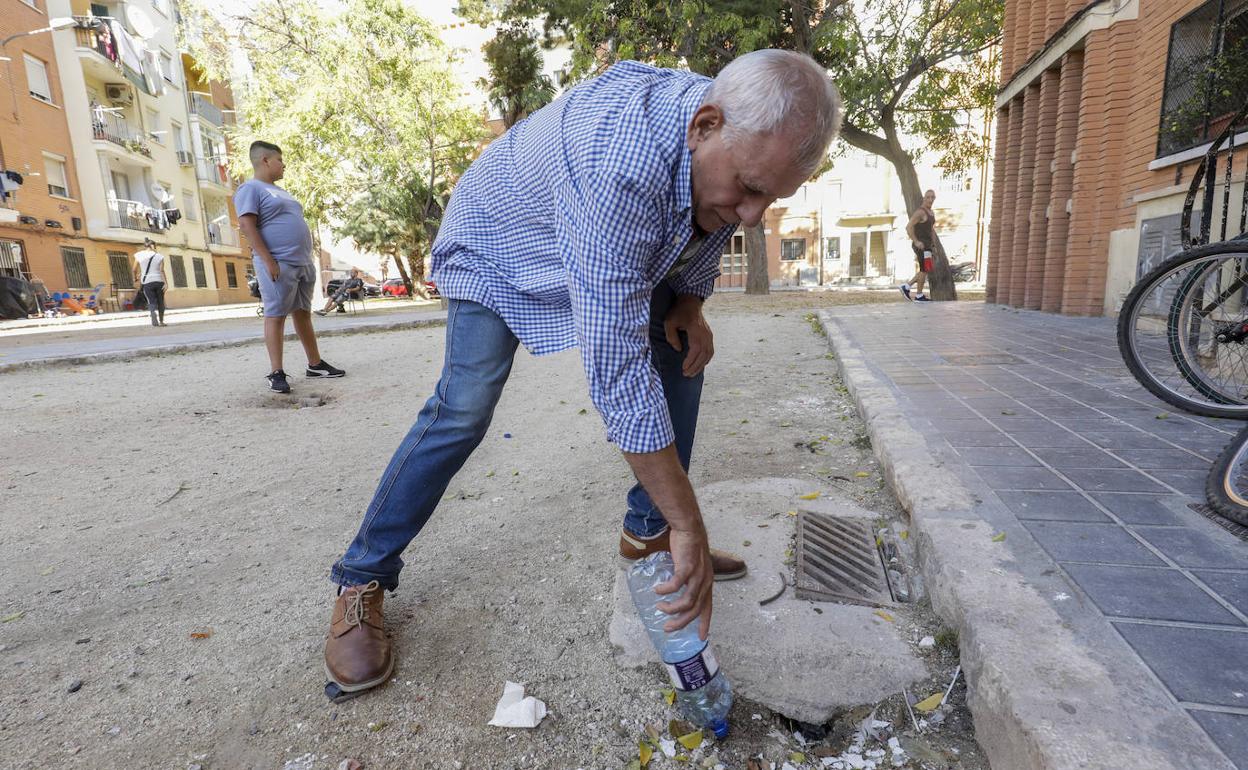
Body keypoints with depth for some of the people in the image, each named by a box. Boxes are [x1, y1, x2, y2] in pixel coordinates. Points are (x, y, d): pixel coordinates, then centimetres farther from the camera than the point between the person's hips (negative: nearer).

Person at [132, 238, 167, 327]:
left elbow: (134, 270, 7)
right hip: (159, 281, 0)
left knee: (152, 302, 0)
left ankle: (153, 313, -31)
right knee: (160, 302, 11)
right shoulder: (159, 256, 1)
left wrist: (135, 278, 25)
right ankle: (161, 321, 16)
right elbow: (162, 270, -7)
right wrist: (165, 283, -8)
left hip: (147, 282, 0)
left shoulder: (139, 255, 4)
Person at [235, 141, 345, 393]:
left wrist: (308, 260, 21)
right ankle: (276, 373, -5)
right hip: (278, 264, -9)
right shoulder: (250, 188, -4)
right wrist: (268, 260, -22)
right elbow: (246, 225, -14)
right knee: (276, 315, -7)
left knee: (303, 313, 11)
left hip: (303, 263, 9)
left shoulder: (279, 191, 24)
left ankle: (315, 364, 17)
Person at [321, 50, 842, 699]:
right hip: (500, 240, -7)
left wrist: (689, 304, -13)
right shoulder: (621, 161, -44)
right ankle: (361, 580, -2)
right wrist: (690, 527, -42)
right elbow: (617, 364, -46)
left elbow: (701, 236, 7)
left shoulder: (744, 144, -17)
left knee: (682, 351, -3)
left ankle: (646, 529, 9)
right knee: (464, 407, -21)